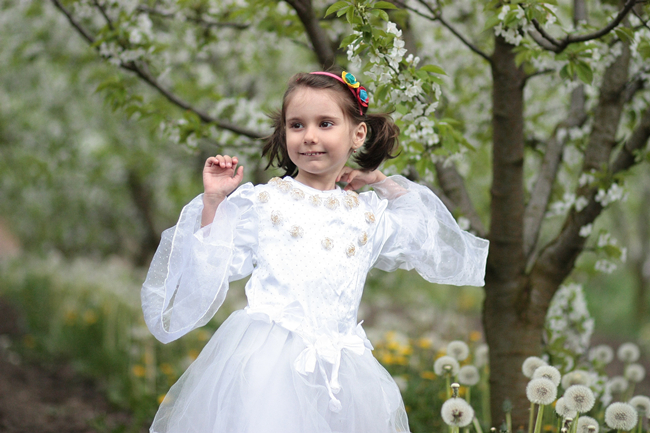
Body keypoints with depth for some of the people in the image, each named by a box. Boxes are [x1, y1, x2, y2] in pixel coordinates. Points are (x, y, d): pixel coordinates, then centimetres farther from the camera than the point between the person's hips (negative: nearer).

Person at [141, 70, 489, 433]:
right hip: (266, 360, -3)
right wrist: (212, 203, -3)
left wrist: (387, 185, 20)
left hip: (338, 369, 3)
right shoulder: (260, 202, 6)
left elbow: (442, 255, 24)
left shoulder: (371, 215, 15)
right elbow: (213, 265, 5)